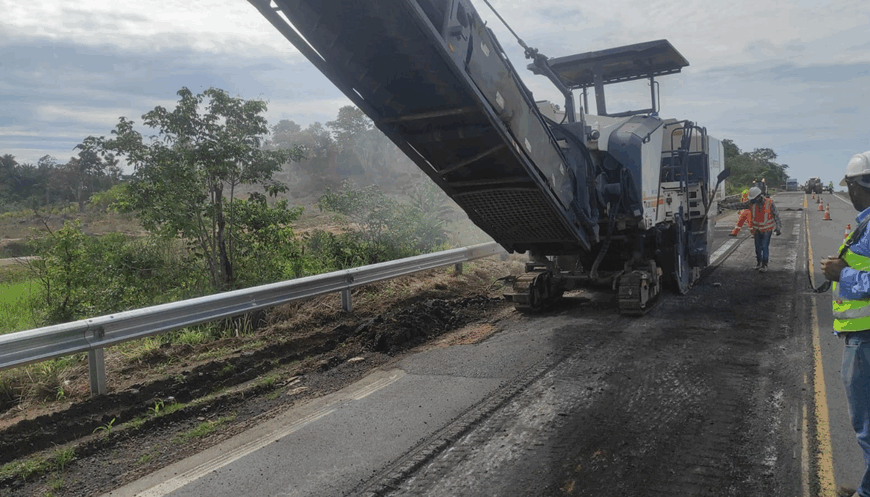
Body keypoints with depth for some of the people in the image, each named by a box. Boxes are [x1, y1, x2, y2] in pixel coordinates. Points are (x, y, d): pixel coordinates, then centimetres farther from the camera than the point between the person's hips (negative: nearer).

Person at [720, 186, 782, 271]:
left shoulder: (769, 203, -17)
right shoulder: (752, 203, -8)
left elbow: (776, 216, -9)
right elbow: (738, 205, -7)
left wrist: (778, 228, -7)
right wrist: (724, 205, -14)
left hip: (767, 230, -4)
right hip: (757, 229, 4)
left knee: (765, 247, -6)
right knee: (758, 247, 10)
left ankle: (764, 265, 2)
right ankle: (758, 263, 25)